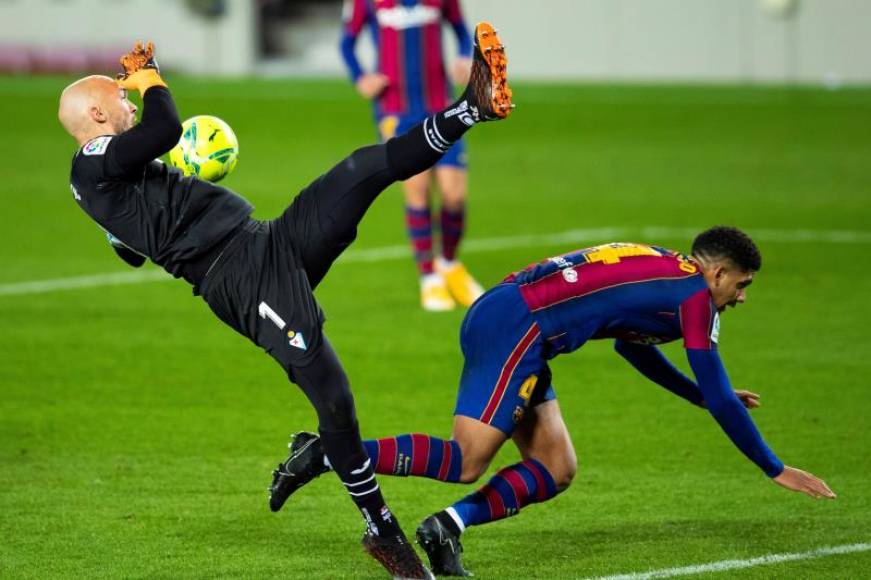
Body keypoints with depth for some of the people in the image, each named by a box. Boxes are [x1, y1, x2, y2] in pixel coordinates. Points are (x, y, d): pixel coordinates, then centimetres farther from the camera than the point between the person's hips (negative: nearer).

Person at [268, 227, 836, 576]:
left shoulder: (659, 269, 22)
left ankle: (448, 526, -7)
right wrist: (775, 469, 7)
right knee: (467, 461, -14)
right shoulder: (696, 295, -3)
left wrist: (707, 397, 46)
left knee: (556, 471, 6)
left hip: (507, 322, 10)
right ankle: (330, 453, -16)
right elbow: (720, 398, -2)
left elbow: (632, 344, 42)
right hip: (516, 325, -10)